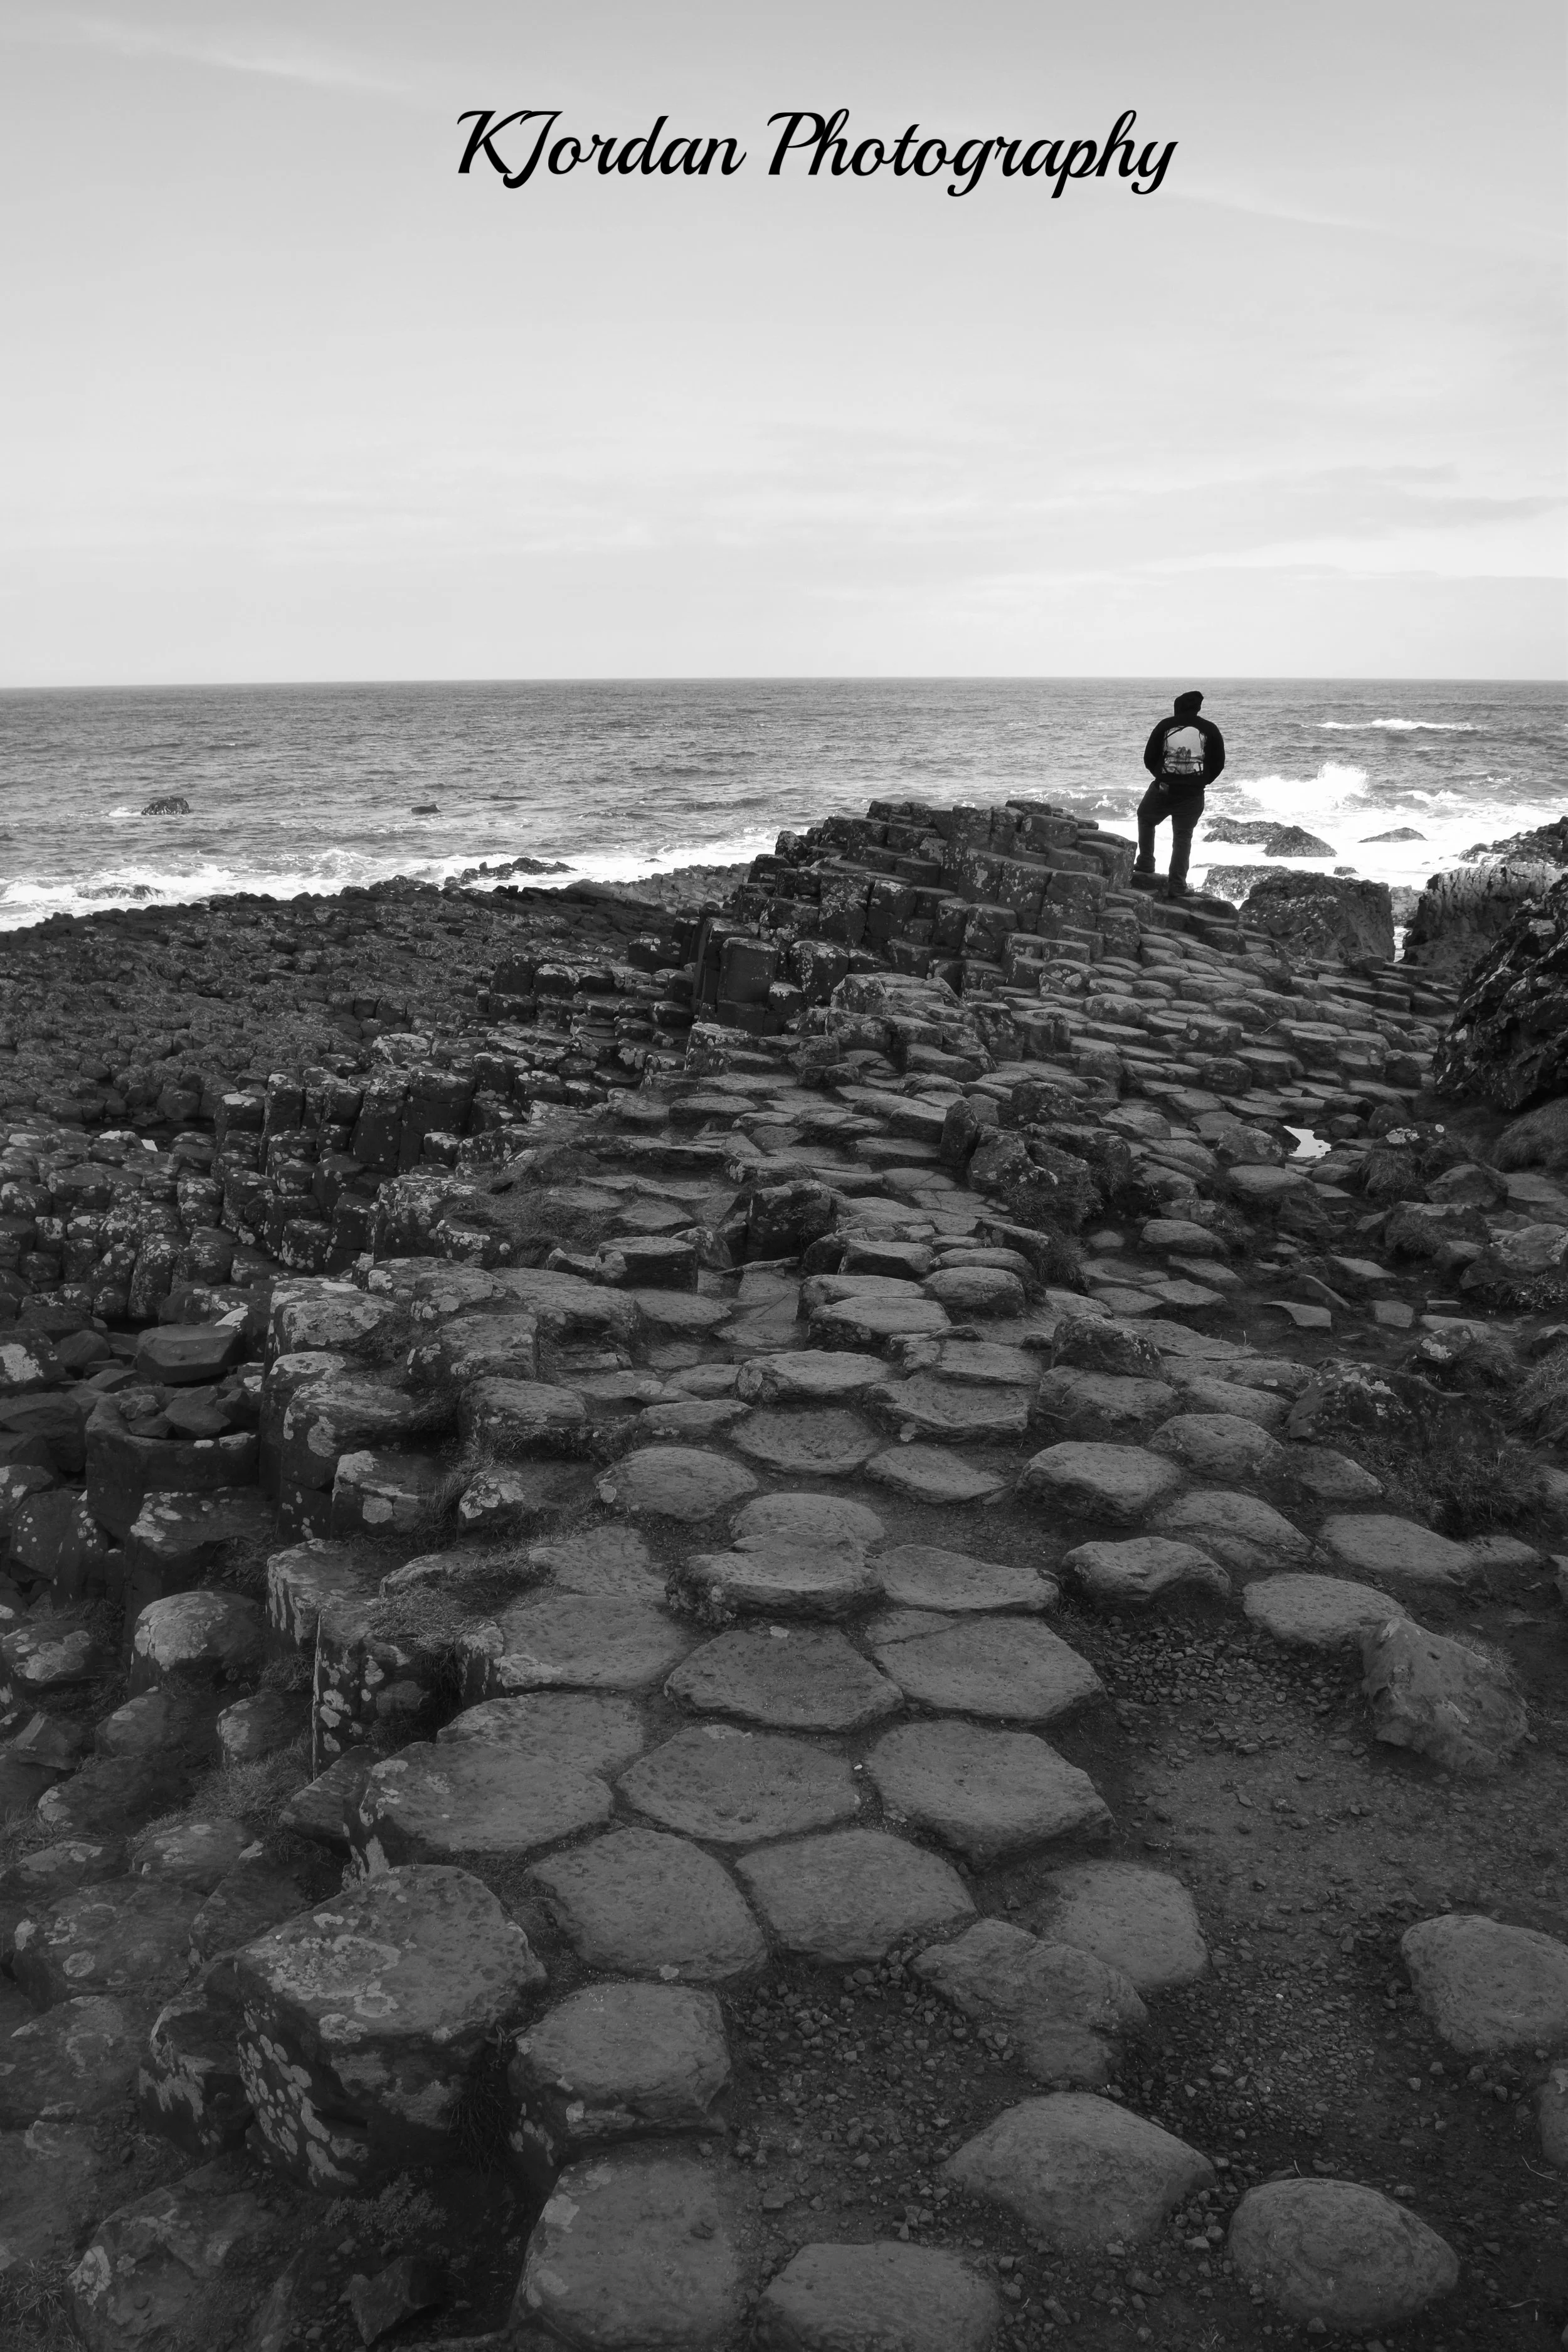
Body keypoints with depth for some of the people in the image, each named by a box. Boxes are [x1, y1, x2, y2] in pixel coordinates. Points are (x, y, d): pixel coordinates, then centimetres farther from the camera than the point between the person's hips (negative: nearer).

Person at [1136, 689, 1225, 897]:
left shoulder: (1165, 726, -2)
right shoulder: (1210, 730, -1)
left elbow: (1149, 758, 3)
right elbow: (1219, 763, 3)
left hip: (1163, 790, 0)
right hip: (1193, 794, 0)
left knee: (1146, 819, 26)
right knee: (1183, 837, 8)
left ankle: (1145, 865, 21)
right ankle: (1177, 885, 4)